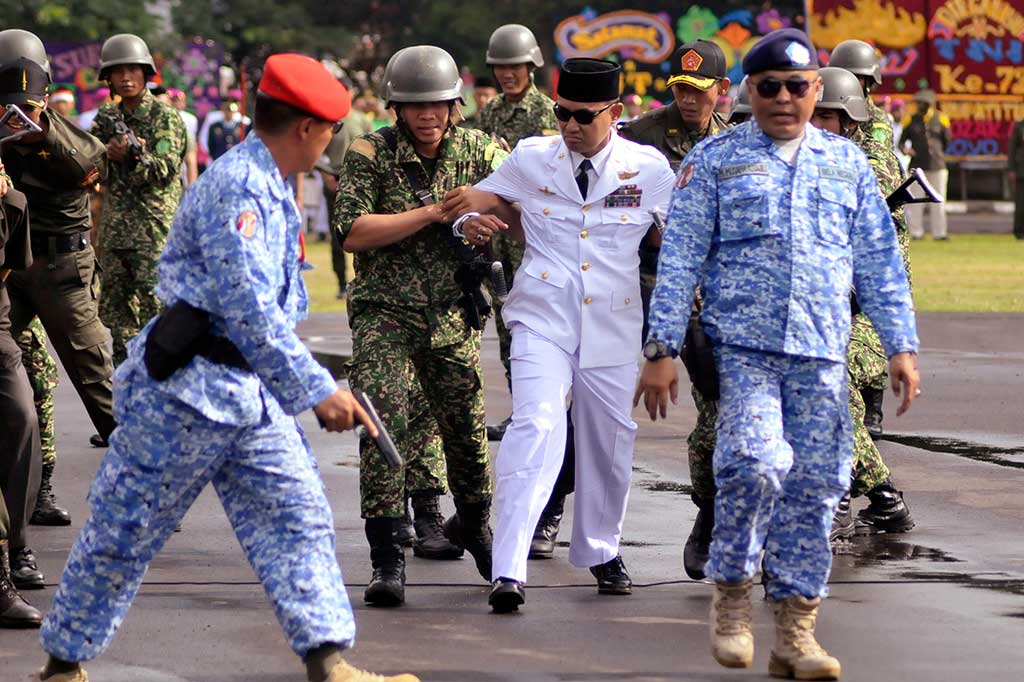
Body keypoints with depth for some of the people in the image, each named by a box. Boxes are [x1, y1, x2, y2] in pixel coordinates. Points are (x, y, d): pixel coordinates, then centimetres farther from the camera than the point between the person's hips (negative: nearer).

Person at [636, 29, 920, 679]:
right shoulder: (715, 160, 7)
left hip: (823, 353, 3)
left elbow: (879, 263, 18)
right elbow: (680, 260, 5)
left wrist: (902, 345, 10)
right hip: (742, 345, -3)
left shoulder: (847, 163, 15)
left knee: (816, 484, -1)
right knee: (755, 462, -21)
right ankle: (732, 590, 1)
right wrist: (662, 349, -1)